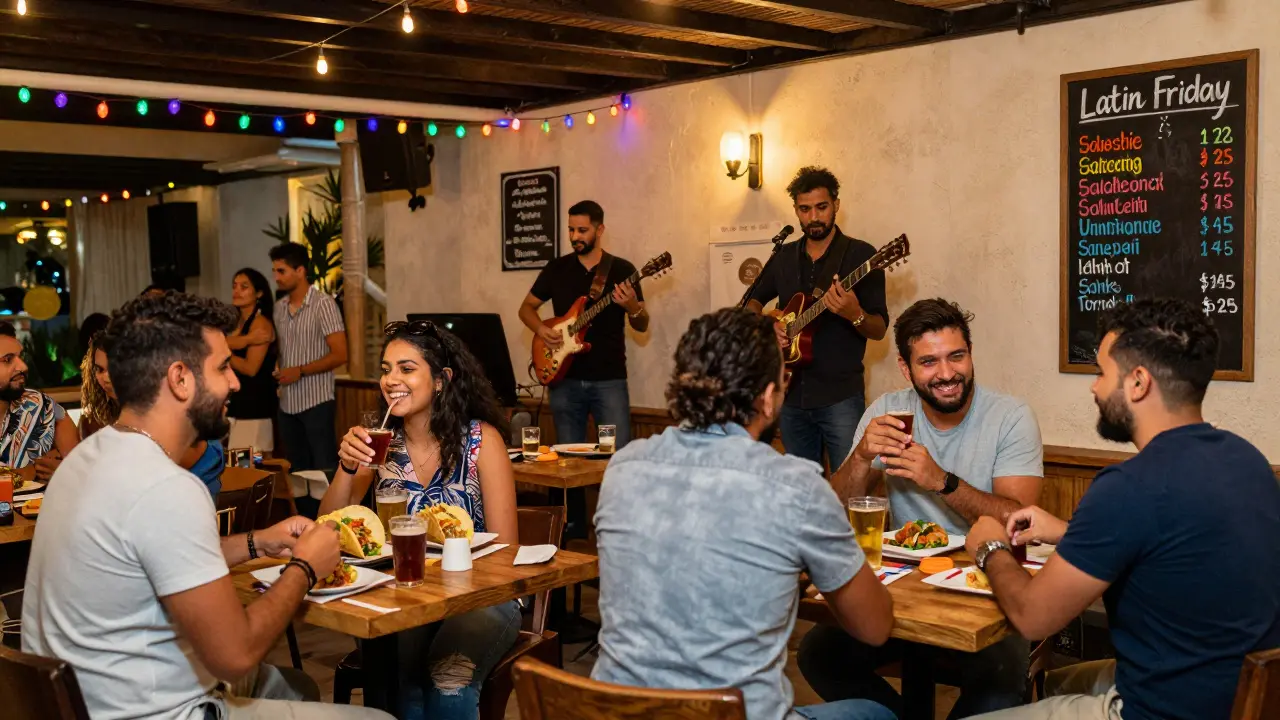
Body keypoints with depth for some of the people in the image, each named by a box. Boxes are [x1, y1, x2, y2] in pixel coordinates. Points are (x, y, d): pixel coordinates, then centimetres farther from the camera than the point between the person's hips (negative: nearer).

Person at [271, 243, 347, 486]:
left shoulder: (323, 304, -10)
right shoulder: (279, 307, 9)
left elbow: (340, 354, -14)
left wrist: (300, 371, -17)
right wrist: (279, 375, 3)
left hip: (316, 402, -6)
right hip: (287, 404, 6)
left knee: (325, 469, -2)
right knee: (297, 470, 12)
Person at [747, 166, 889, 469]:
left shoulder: (860, 254, -5)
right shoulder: (784, 257, 10)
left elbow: (879, 330, -7)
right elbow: (753, 302, 22)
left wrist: (855, 315, -29)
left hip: (841, 395, -5)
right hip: (792, 393, 5)